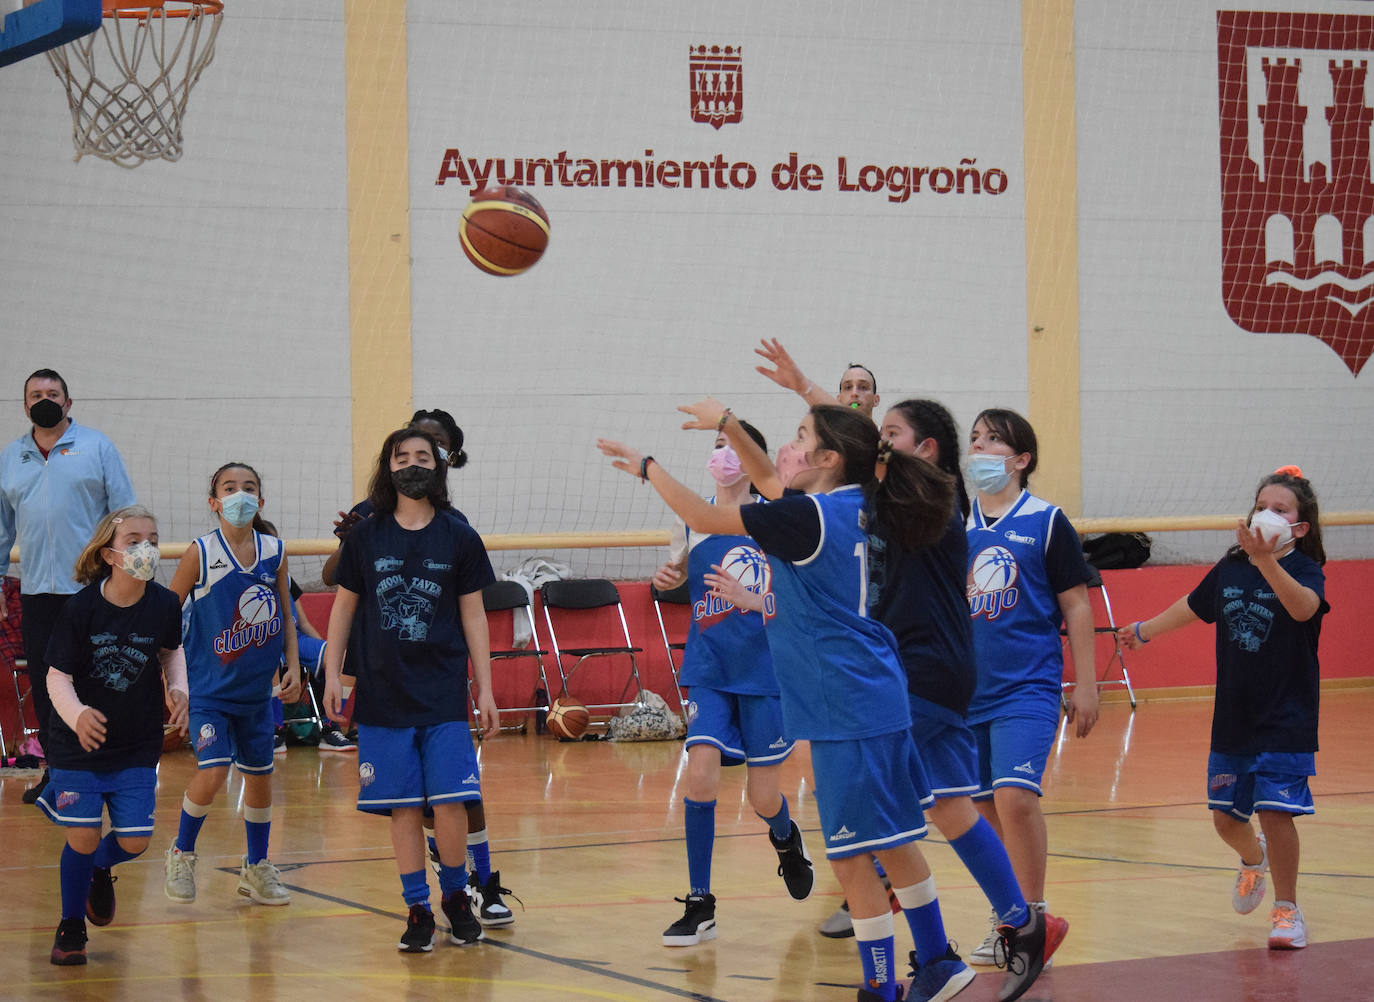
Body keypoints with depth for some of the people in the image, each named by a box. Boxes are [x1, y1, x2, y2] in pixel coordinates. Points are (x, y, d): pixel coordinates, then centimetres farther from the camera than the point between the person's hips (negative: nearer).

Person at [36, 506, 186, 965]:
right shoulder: (81, 609, -19)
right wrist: (77, 714, -34)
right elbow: (57, 675, -16)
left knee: (134, 841, -1)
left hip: (138, 746, 3)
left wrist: (178, 690, -2)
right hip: (79, 743, -3)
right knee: (83, 838, -5)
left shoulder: (164, 605, -9)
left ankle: (100, 871, 36)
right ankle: (71, 927, 19)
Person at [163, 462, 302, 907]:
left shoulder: (275, 552, -1)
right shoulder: (201, 553, -12)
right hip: (209, 687, -4)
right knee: (212, 772, -16)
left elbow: (285, 616, 10)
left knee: (260, 774, 12)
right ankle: (181, 854, 8)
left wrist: (293, 666, 0)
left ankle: (256, 868, 30)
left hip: (256, 688, 4)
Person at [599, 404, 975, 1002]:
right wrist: (728, 425, 35)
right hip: (878, 702, 10)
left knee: (852, 855, -4)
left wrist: (647, 467, 2)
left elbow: (703, 519, -10)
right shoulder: (852, 506, 9)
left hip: (847, 709, -10)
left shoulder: (808, 517, -16)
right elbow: (776, 483, 29)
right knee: (890, 840, 18)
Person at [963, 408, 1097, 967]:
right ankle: (1008, 921, 20)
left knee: (1015, 796, -19)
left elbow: (1076, 606, 0)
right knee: (986, 809, 8)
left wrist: (1085, 686, -2)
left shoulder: (1045, 521, -2)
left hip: (1028, 685, -5)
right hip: (968, 687, 5)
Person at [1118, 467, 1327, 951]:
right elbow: (1192, 606, 23)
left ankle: (1287, 910, 5)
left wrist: (1266, 560, -51)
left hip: (1285, 723, -5)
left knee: (1275, 813, -12)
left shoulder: (1304, 569, -11)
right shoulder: (1229, 569, 3)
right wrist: (1145, 630, 37)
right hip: (1232, 721, 5)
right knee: (1226, 817, 13)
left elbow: (1304, 607, -36)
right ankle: (1253, 858, 47)